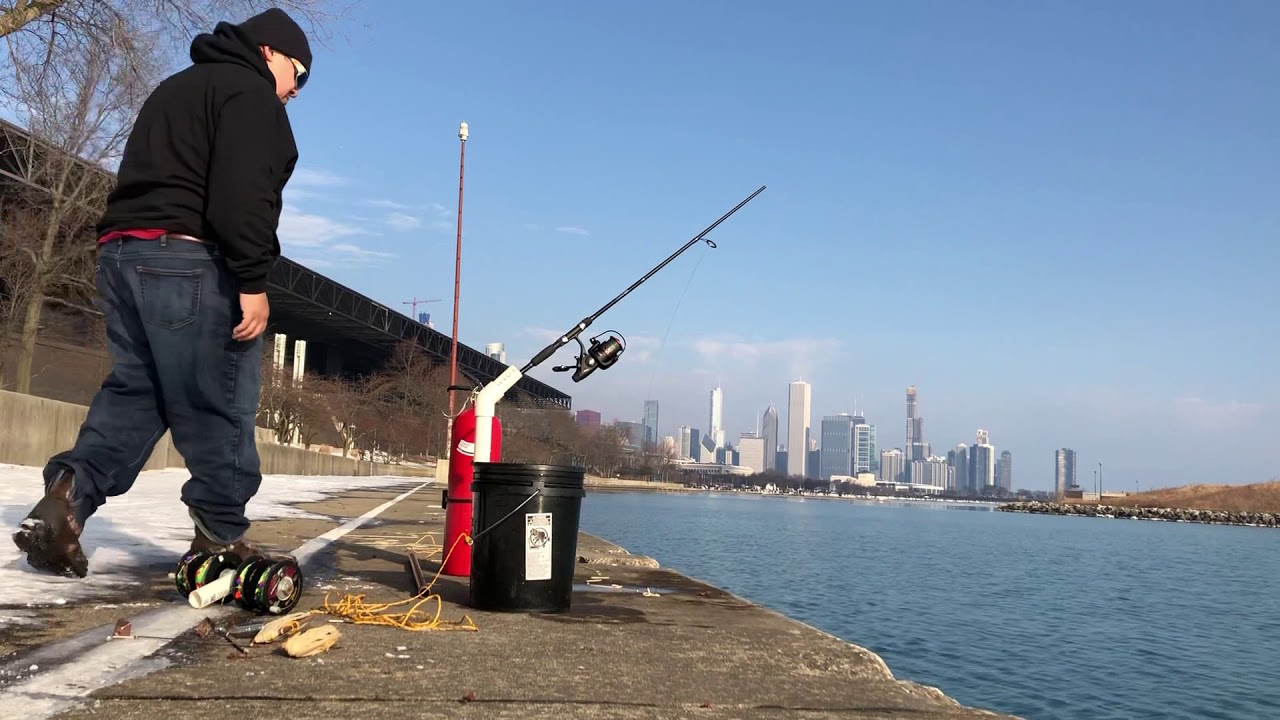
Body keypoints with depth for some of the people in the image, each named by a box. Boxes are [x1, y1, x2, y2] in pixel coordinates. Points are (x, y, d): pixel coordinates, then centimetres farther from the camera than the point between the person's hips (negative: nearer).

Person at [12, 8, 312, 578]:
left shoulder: (174, 89, 29)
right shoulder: (249, 93, -2)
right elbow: (243, 191, -17)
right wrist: (253, 280, -20)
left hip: (120, 252, 9)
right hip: (188, 260, -9)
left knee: (134, 389, 11)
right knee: (218, 402, -3)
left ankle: (69, 492, -7)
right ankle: (221, 535, 2)